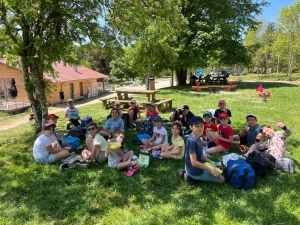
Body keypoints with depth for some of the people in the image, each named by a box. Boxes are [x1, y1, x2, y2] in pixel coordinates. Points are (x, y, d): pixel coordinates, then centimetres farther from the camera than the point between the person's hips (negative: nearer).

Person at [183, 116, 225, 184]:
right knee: (221, 179, 5)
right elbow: (194, 162, -28)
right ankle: (193, 177, 0)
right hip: (196, 171, -8)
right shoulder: (192, 141, -28)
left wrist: (210, 162, 4)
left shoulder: (197, 138, 1)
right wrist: (210, 169, -20)